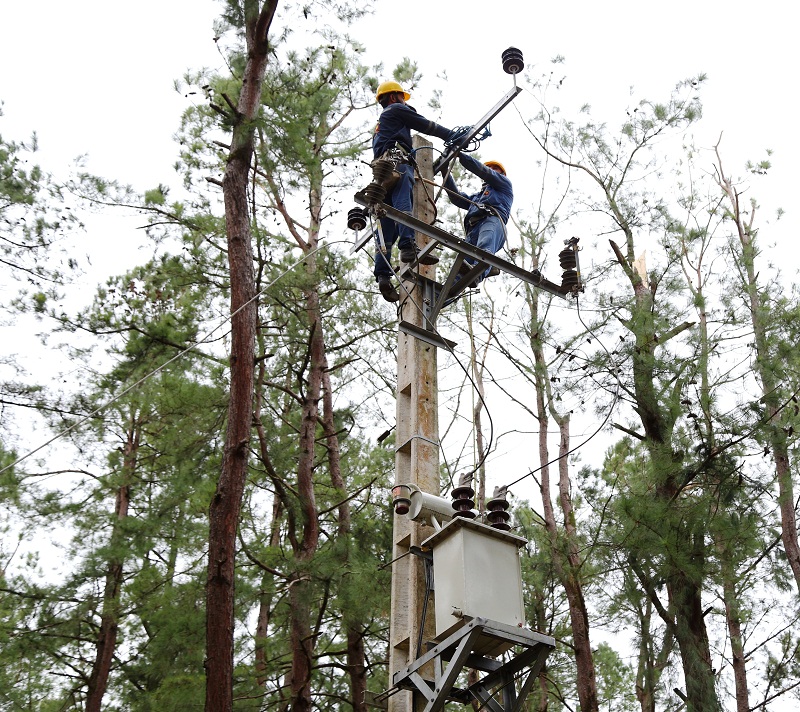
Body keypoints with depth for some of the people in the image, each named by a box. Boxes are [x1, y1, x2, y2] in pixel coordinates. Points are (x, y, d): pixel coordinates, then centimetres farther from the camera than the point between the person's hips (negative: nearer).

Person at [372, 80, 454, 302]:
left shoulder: (379, 124, 40)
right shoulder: (397, 109, 15)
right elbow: (427, 126, 10)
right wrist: (453, 136, 17)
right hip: (397, 163, -8)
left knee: (387, 229, -3)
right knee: (403, 204, -29)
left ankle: (383, 275, -15)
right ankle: (408, 246, -51)